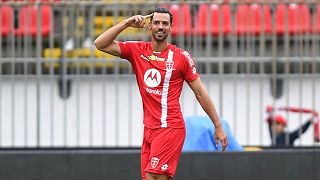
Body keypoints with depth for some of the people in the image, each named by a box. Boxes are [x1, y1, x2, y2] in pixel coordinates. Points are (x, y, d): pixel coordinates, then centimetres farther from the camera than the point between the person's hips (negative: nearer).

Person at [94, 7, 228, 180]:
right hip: (149, 128, 5)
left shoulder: (181, 57, -2)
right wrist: (127, 23, -5)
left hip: (171, 128, -5)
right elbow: (100, 44, 2)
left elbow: (200, 93, 2)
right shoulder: (137, 50, 7)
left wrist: (218, 126, 2)